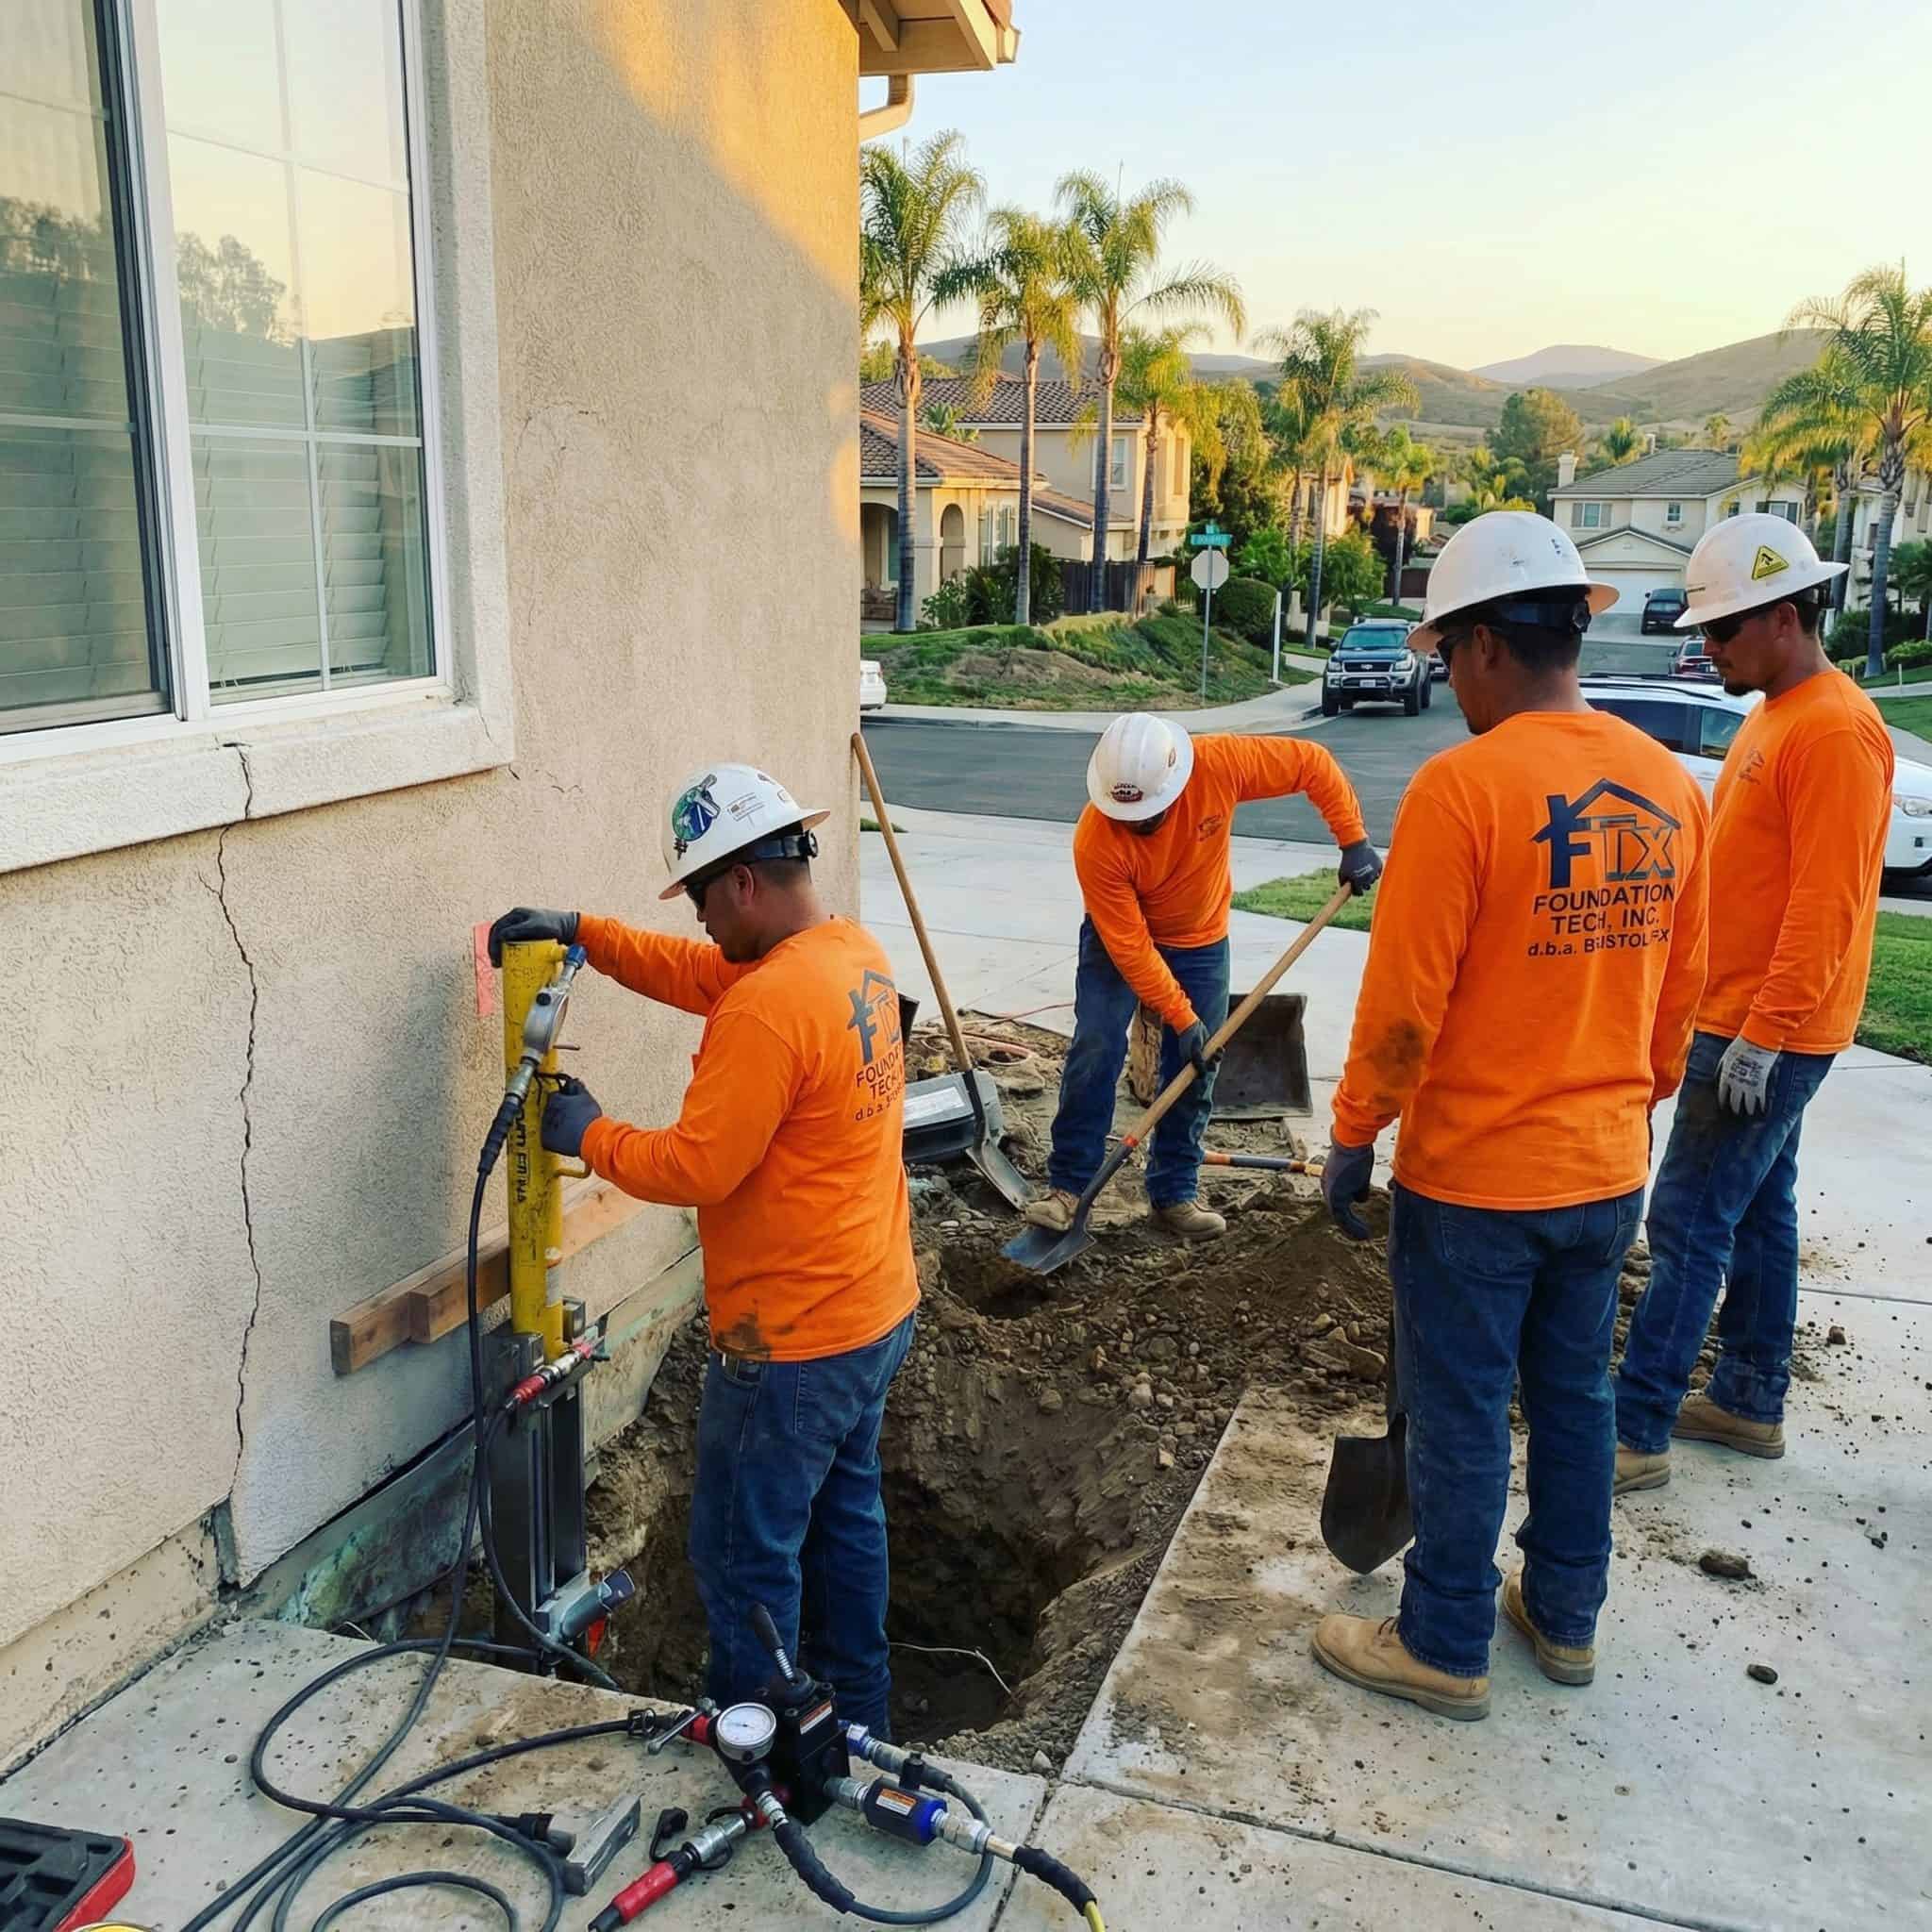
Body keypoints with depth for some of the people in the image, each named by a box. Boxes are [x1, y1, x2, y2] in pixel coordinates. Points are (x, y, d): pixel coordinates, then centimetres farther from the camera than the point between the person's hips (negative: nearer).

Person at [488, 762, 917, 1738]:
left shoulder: (770, 1009, -28)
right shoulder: (856, 952, 2)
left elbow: (695, 1167, -24)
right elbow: (700, 974, 14)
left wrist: (589, 1136, -8)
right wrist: (583, 932, 7)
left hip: (794, 1345, -10)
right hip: (874, 1311, 10)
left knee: (746, 1558, 8)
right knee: (845, 1516, 24)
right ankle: (856, 1719, 41)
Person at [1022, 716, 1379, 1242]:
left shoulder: (1218, 764, -31)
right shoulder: (1096, 842, -34)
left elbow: (1313, 764, -17)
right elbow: (1129, 946, -28)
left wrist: (1353, 840, -20)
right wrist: (1181, 1017, -27)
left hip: (1201, 943, 3)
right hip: (1119, 939, -3)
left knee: (1194, 1071, 4)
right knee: (1095, 1052, -16)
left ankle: (1174, 1193, 16)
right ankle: (1068, 1185, -5)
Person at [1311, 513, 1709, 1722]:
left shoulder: (1465, 785, -20)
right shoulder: (1669, 788, 1)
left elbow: (1404, 1000, -19)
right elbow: (1682, 987, 9)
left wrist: (1354, 1136, -6)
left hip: (1475, 1177, -6)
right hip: (1608, 1170, 7)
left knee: (1461, 1419, 8)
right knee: (1575, 1394, 21)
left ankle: (1446, 1651, 25)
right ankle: (1566, 1616, 37)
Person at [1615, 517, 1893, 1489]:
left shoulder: (1835, 730, -19)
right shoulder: (1772, 715, 12)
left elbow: (1825, 907, -23)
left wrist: (1761, 1036, -23)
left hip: (1767, 1034, -10)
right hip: (1736, 1018, 10)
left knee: (1687, 1226, -6)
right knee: (1757, 1212, 17)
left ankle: (1638, 1433, 2)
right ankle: (1750, 1402, 29)